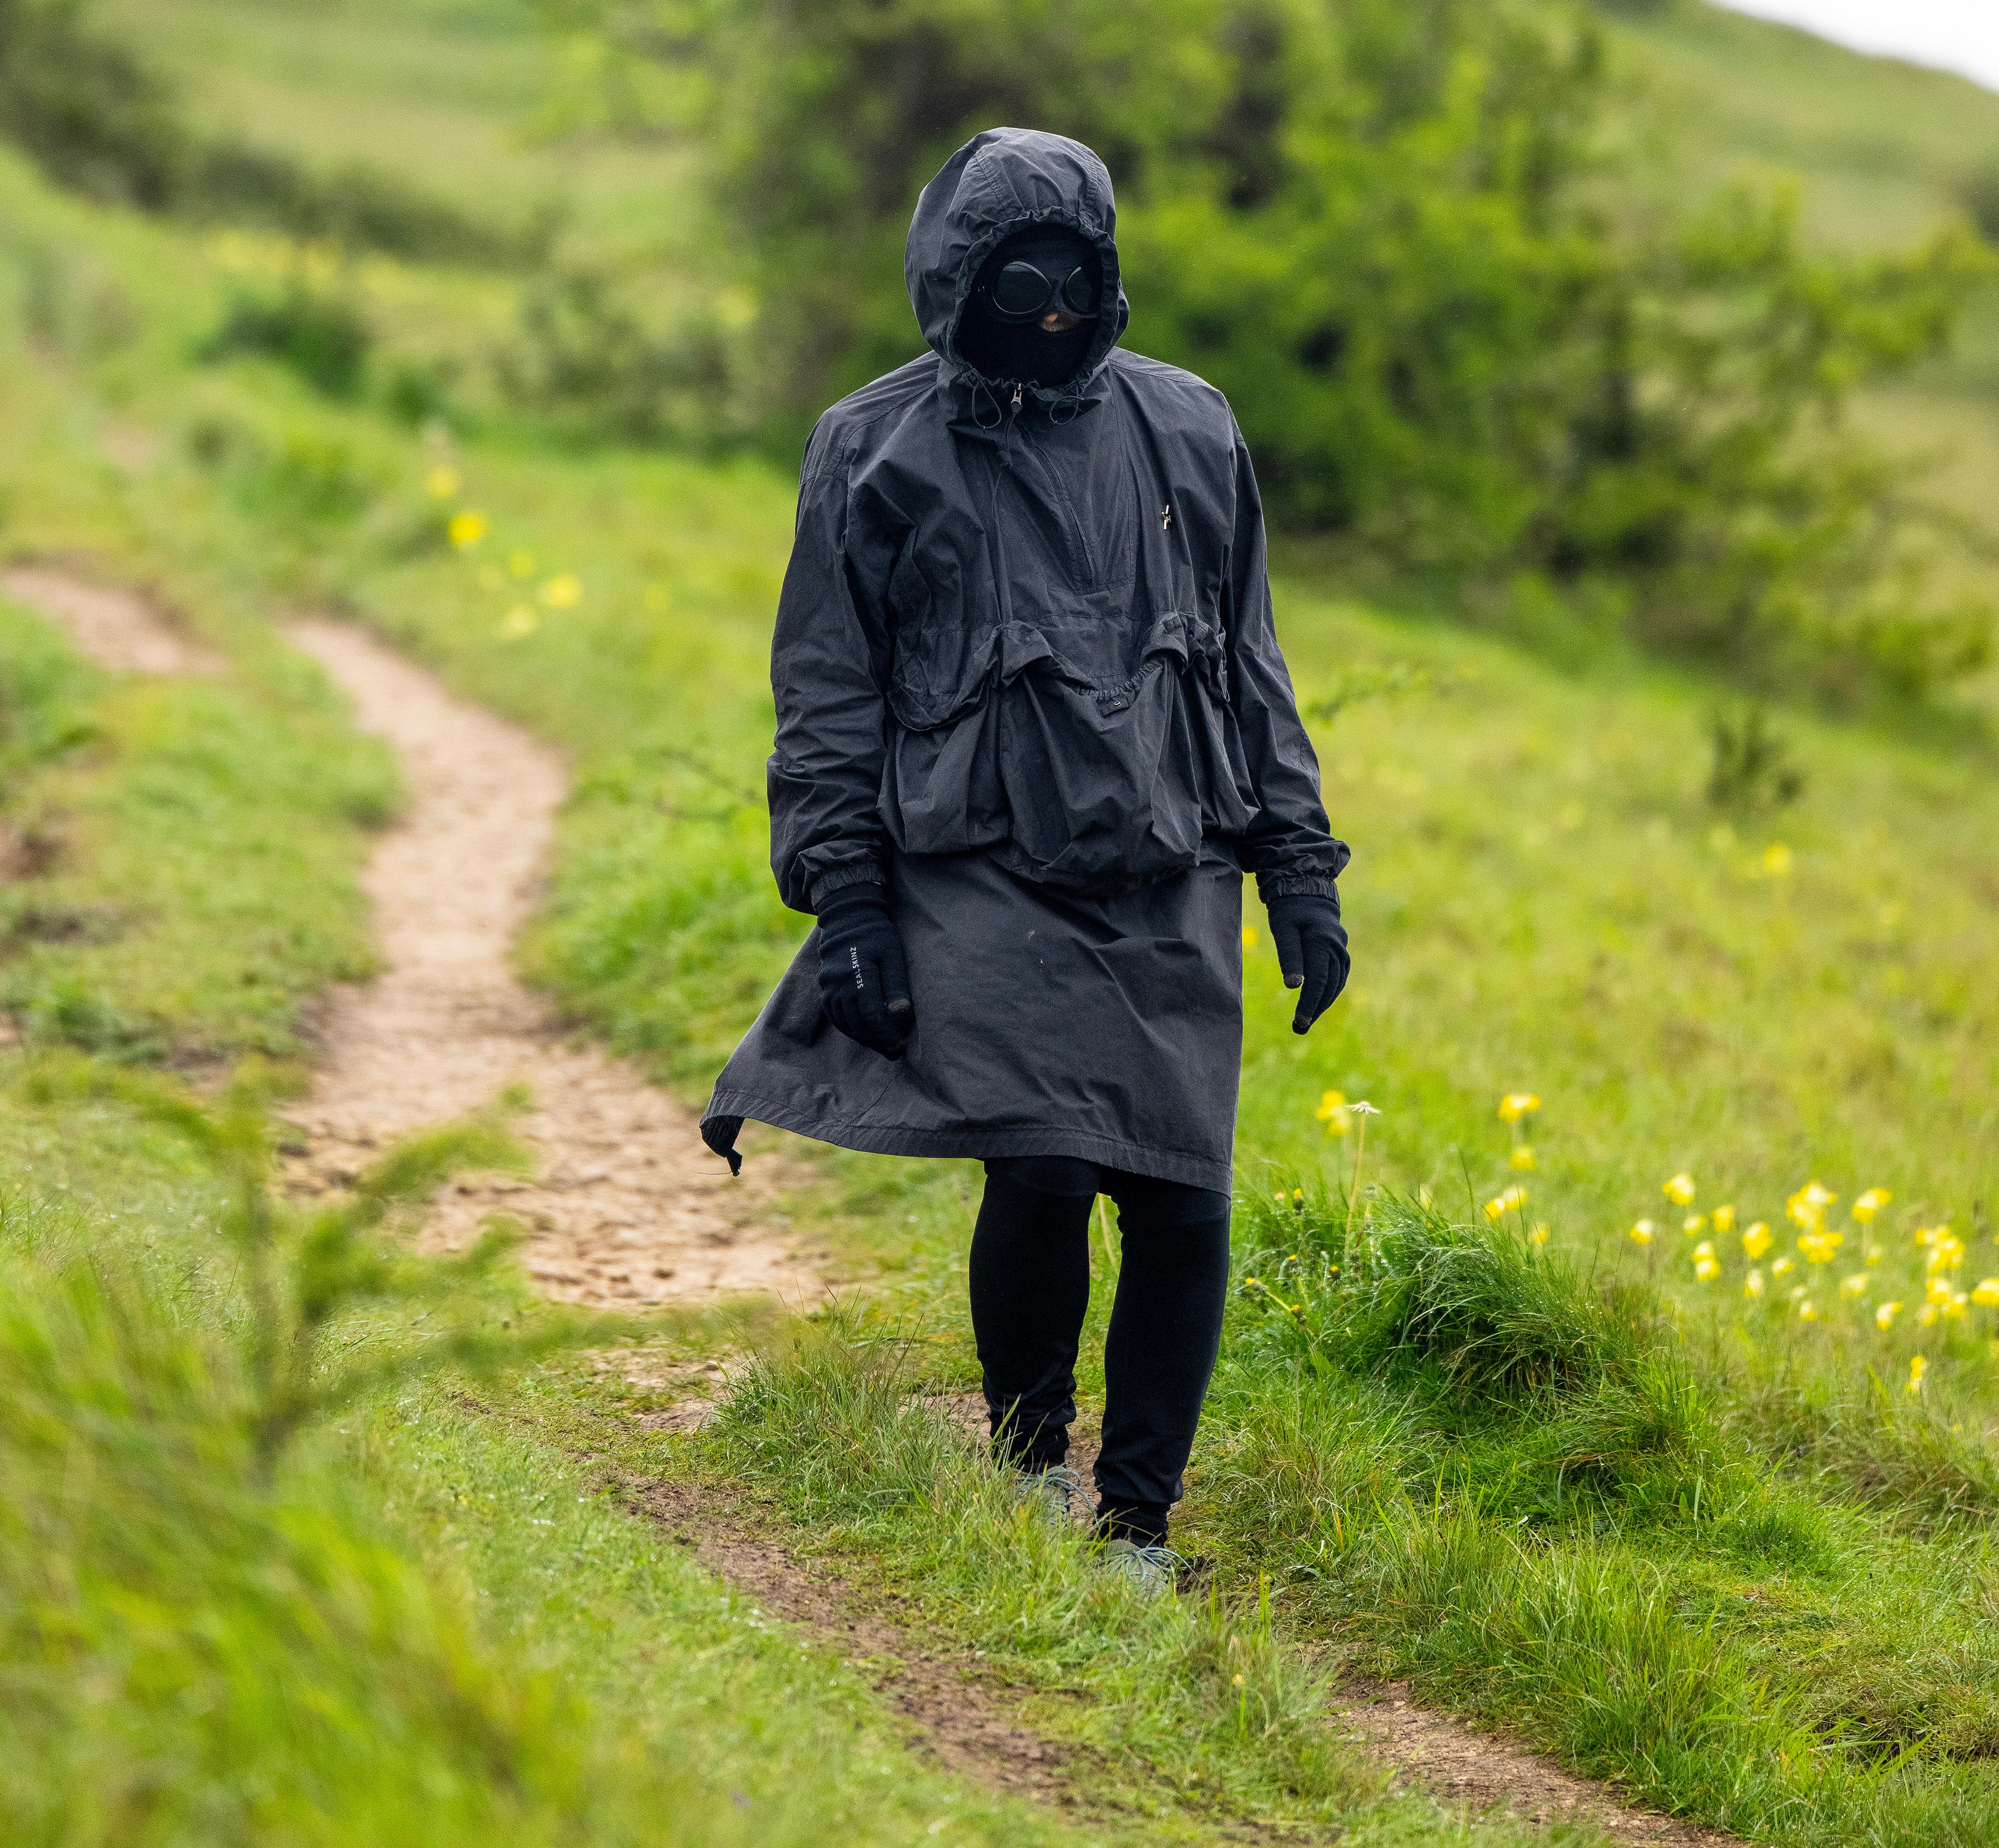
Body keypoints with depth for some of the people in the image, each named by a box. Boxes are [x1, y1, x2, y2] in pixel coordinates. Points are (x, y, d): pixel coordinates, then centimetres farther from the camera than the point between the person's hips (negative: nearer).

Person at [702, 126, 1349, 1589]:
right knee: (1042, 1169, -16)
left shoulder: (1187, 433, 13)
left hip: (1172, 883, 3)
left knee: (1182, 1201, -4)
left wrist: (1302, 874, 11)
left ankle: (1138, 1521, 11)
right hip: (985, 879, -3)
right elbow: (828, 702, 5)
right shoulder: (877, 455, 4)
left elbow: (1252, 673, 17)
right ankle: (1030, 1458, 11)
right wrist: (845, 903, -4)